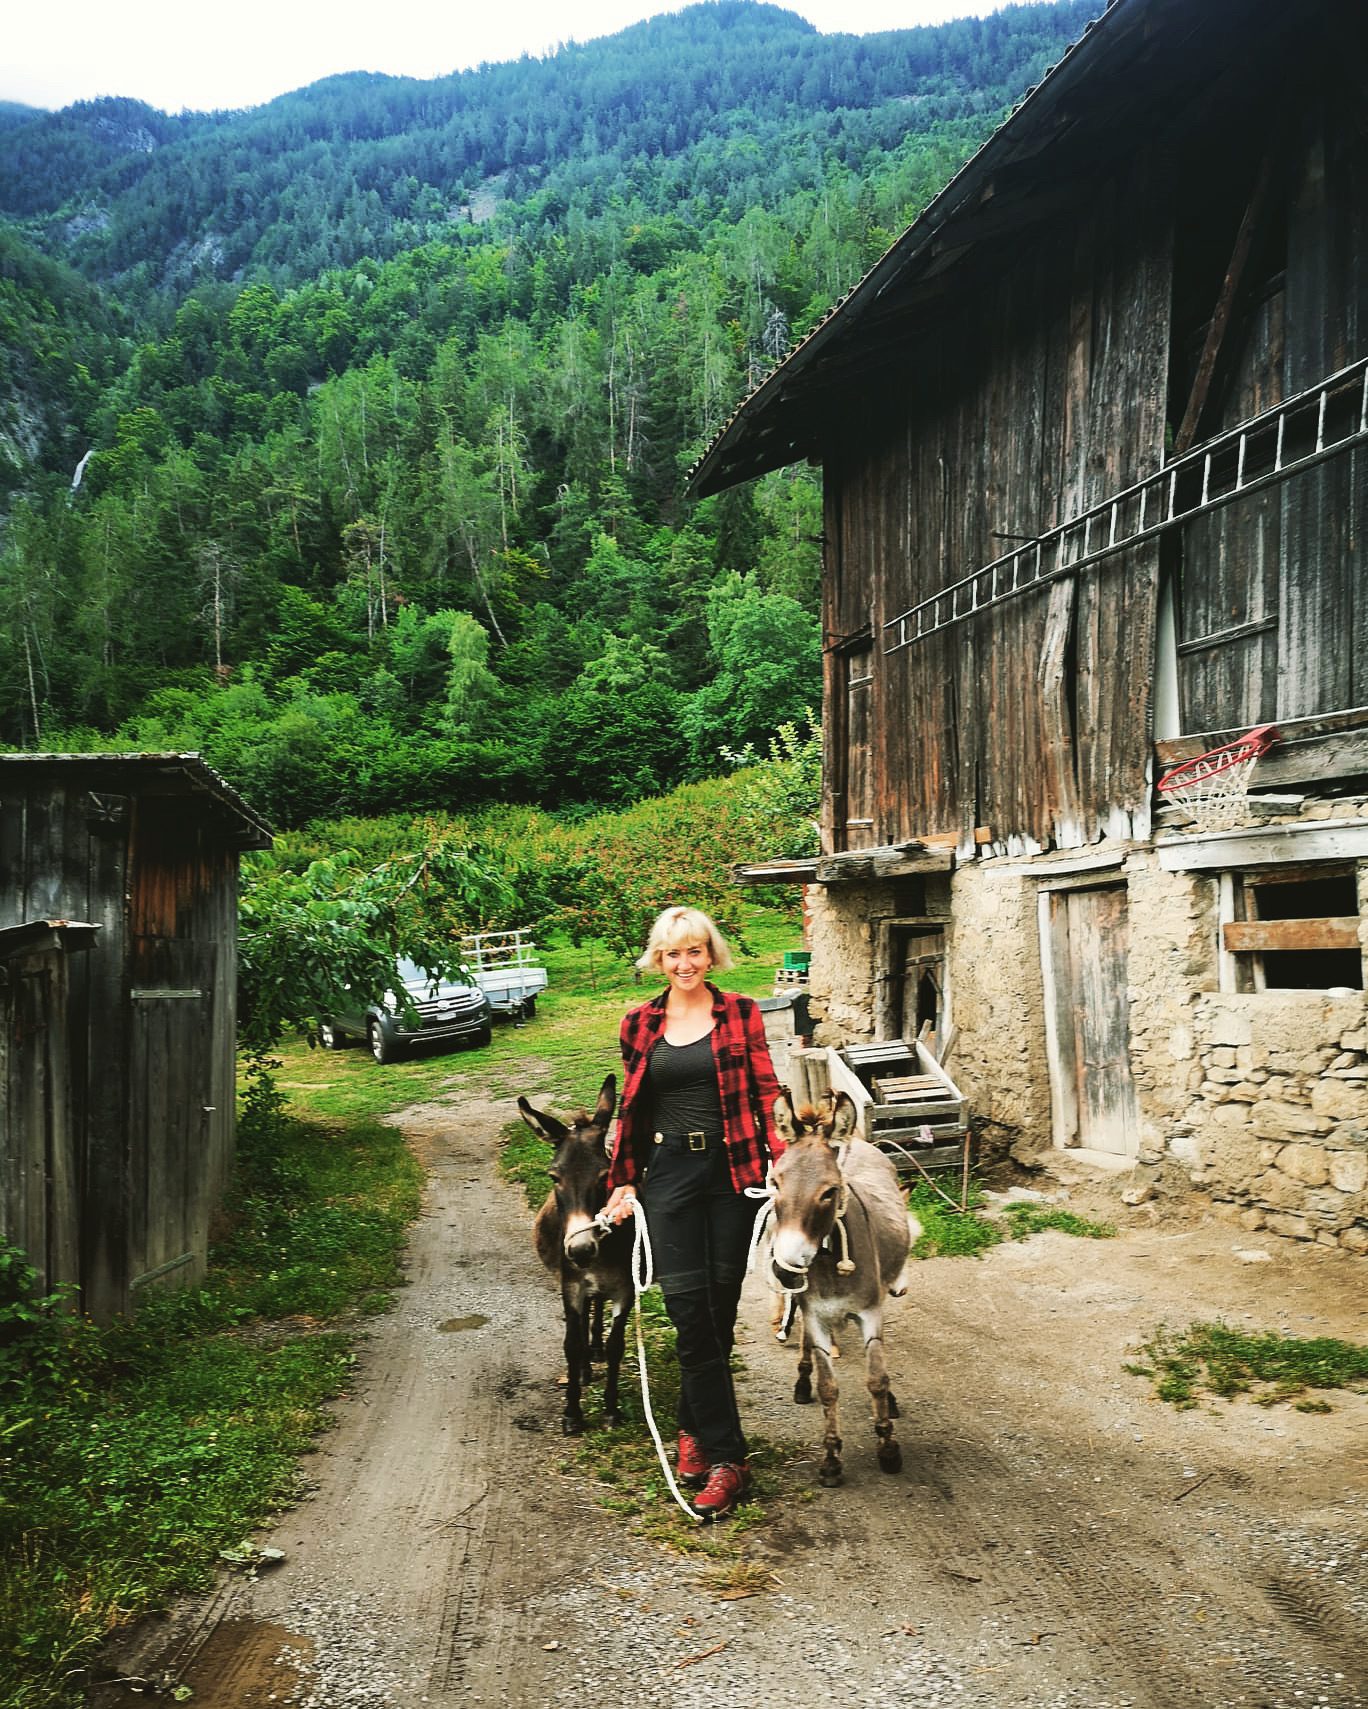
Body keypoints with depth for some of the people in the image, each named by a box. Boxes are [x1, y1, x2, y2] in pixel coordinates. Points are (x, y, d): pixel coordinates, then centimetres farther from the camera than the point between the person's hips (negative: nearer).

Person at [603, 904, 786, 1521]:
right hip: (669, 1175, 1)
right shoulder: (640, 1025, 6)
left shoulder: (741, 1014, 2)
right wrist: (624, 1181, 10)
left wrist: (780, 1161, -9)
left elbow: (766, 1094, 2)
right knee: (688, 1307, -7)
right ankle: (727, 1457, 0)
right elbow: (630, 1109, 12)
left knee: (720, 1308, 6)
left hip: (732, 1171, 0)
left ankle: (696, 1426, 28)